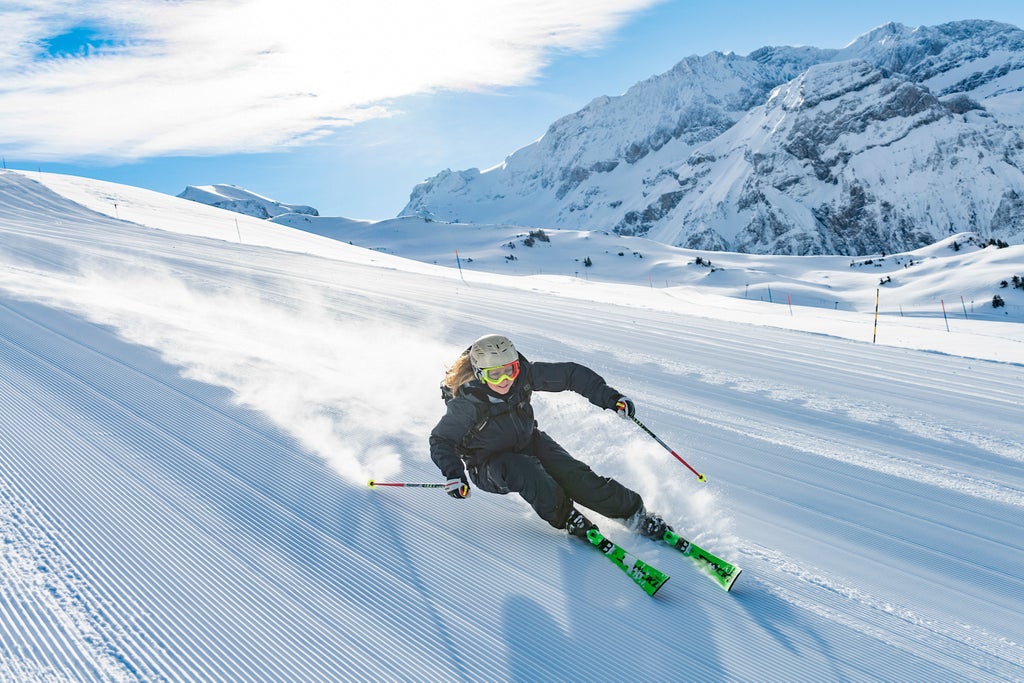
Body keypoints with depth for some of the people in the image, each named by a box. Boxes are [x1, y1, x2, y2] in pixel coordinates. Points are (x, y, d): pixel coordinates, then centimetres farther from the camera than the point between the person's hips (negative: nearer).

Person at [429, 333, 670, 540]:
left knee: (573, 474, -18)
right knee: (526, 472, -35)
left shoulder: (523, 374, -20)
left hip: (528, 442, 3)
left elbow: (570, 374, -12)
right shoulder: (467, 402, -27)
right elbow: (440, 440, -15)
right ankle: (567, 519, -11)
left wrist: (609, 397, -20)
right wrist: (453, 473, -31)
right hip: (488, 464, -3)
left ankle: (633, 512, -5)